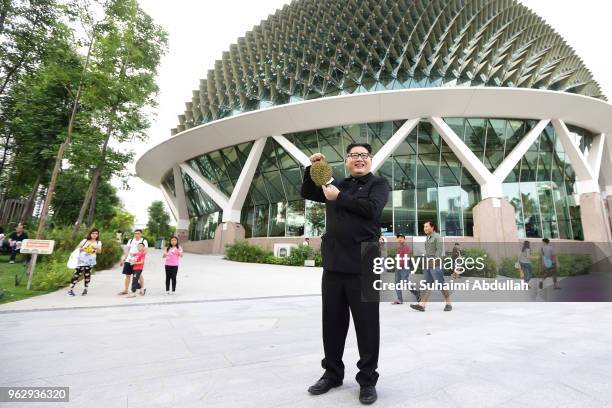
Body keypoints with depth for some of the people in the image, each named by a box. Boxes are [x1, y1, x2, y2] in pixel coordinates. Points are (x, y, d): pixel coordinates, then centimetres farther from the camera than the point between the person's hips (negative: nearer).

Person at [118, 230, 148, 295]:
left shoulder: (144, 241, -1)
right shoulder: (130, 241, 12)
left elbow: (145, 251, -8)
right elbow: (127, 250, 14)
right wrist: (123, 259, 9)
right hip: (128, 260, 4)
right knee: (127, 275, 7)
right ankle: (125, 290, 16)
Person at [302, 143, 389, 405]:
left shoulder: (378, 183, 4)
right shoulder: (339, 185, 16)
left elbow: (371, 209, -15)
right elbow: (307, 193, 22)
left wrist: (339, 197, -8)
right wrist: (313, 168, 8)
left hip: (363, 266, -4)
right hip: (333, 265, 5)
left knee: (367, 325, 7)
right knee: (332, 323, 15)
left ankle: (367, 379, 26)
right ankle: (332, 373, 33)